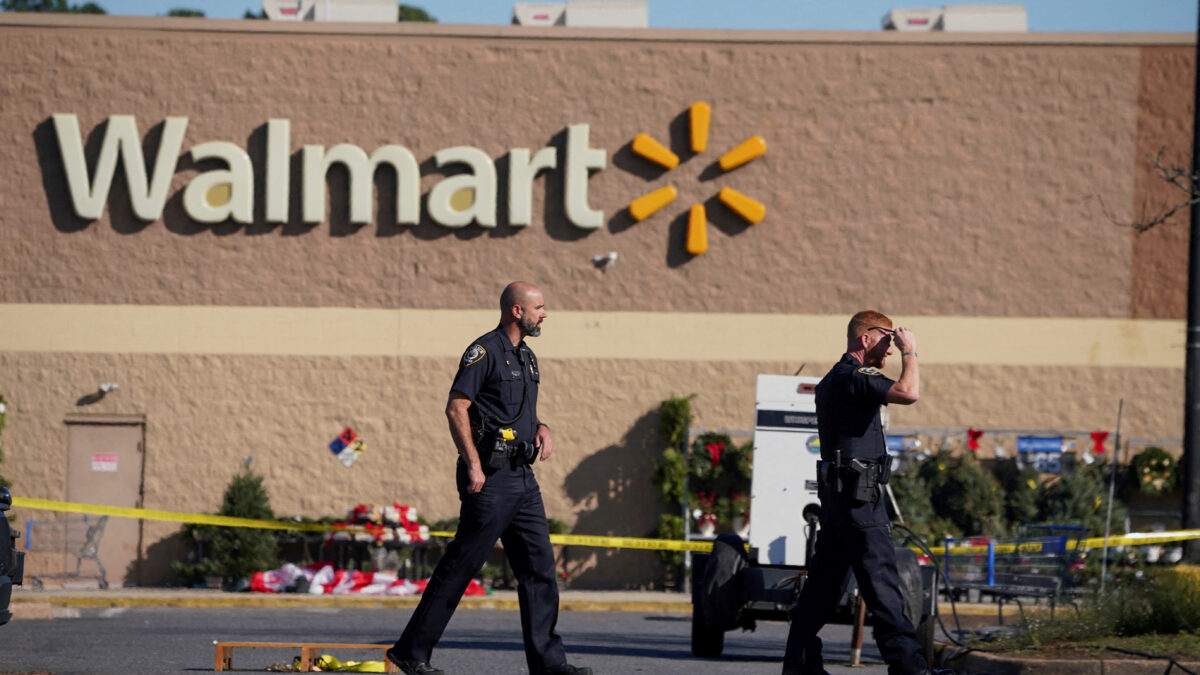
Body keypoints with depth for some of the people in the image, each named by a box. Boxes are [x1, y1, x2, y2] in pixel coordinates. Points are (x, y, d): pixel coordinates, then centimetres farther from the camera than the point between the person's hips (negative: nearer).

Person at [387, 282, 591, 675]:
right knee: (460, 566, -5)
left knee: (539, 566, 4)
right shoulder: (486, 351, -9)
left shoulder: (526, 357, 18)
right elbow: (455, 408, -15)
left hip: (523, 478, 9)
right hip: (490, 477, -9)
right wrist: (473, 464, -20)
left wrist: (541, 429, 8)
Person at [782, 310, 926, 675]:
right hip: (858, 494, -10)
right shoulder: (854, 378, -14)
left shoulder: (832, 381, 19)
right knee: (881, 580, -10)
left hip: (836, 494, 10)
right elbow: (909, 393, -26)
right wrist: (909, 352, -13)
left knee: (823, 581, 11)